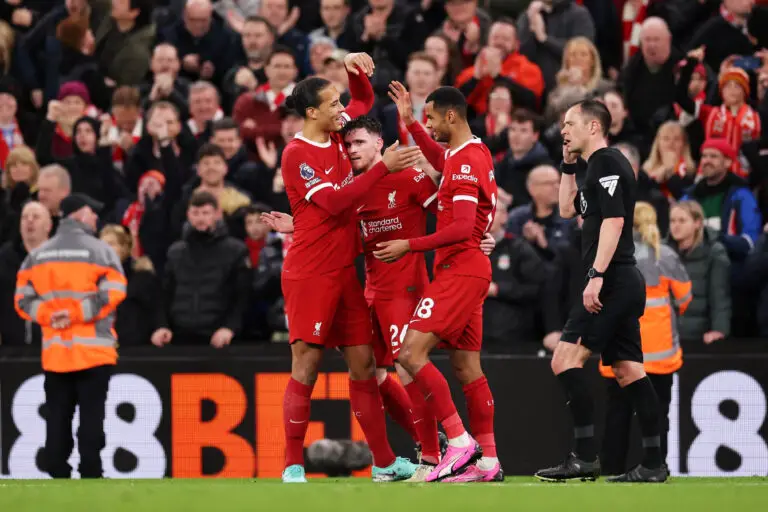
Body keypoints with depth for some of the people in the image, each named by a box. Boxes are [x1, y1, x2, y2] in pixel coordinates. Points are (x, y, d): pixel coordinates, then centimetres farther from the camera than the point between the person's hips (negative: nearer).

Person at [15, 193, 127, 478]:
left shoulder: (37, 256, 10)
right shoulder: (100, 251, -3)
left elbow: (23, 299, 3)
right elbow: (112, 294, -14)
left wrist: (47, 314, -7)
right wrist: (77, 313, -13)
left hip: (54, 353, 4)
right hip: (93, 351, -4)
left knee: (57, 418, 8)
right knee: (91, 417, -1)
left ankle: (58, 476, 7)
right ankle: (90, 478, -4)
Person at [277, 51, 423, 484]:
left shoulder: (336, 134, 8)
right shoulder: (297, 154, -14)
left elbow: (365, 100, 27)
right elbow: (335, 201, -22)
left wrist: (356, 70, 6)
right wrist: (383, 168, -22)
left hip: (344, 270, 8)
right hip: (310, 273, -8)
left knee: (364, 363, 8)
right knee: (306, 367, -7)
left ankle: (384, 462, 13)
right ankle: (293, 467, -3)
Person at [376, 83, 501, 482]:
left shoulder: (465, 162, -16)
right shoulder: (474, 154, 13)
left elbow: (462, 228, -23)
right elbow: (439, 159, 39)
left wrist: (410, 246, -18)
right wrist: (409, 122, 35)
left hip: (459, 270, -10)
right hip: (469, 270, 10)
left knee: (411, 352, -15)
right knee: (466, 367, 9)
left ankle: (460, 442, -16)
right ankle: (487, 461, 8)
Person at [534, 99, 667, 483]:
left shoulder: (607, 163, -10)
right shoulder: (595, 166, 21)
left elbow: (614, 221, -20)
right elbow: (567, 210, 33)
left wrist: (597, 275, -26)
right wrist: (569, 165, 23)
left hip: (613, 280, -10)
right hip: (625, 284, 10)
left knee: (565, 360, -13)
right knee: (627, 371, 8)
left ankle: (585, 457, -18)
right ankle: (653, 464, 5)